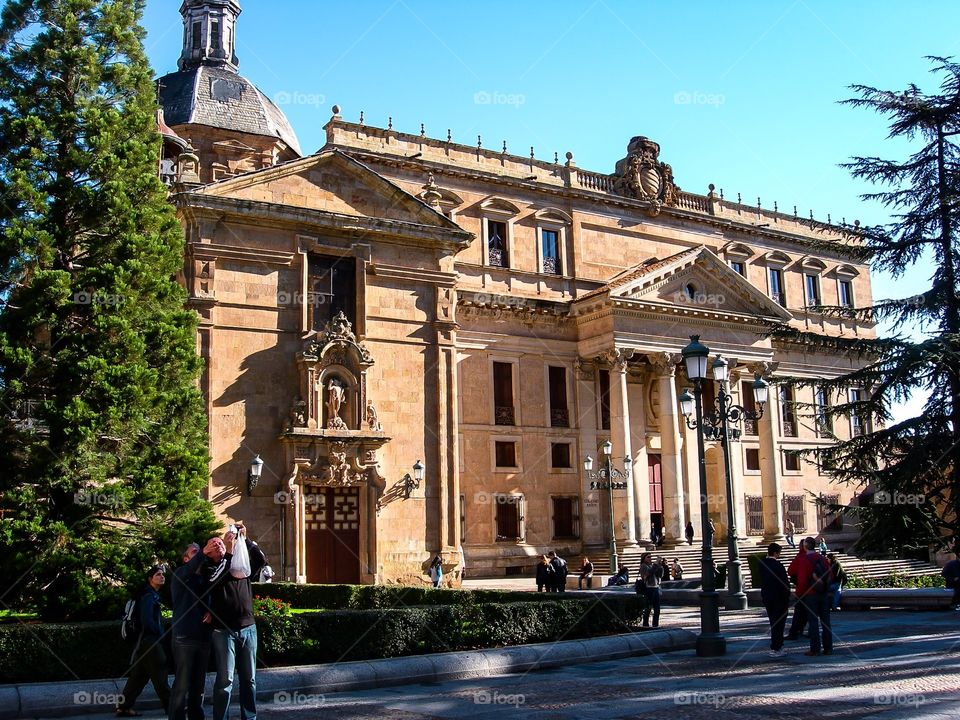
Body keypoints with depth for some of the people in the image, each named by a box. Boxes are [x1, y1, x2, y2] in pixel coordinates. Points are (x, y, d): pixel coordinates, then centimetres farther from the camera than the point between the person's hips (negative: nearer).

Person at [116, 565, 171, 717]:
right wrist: (160, 634, -11)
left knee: (139, 675, 9)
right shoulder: (148, 596, -12)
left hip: (147, 640, 9)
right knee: (159, 674, -4)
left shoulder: (153, 595, 18)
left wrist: (160, 634, 7)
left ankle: (124, 707, 11)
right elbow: (147, 620, -21)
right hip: (149, 640, -9)